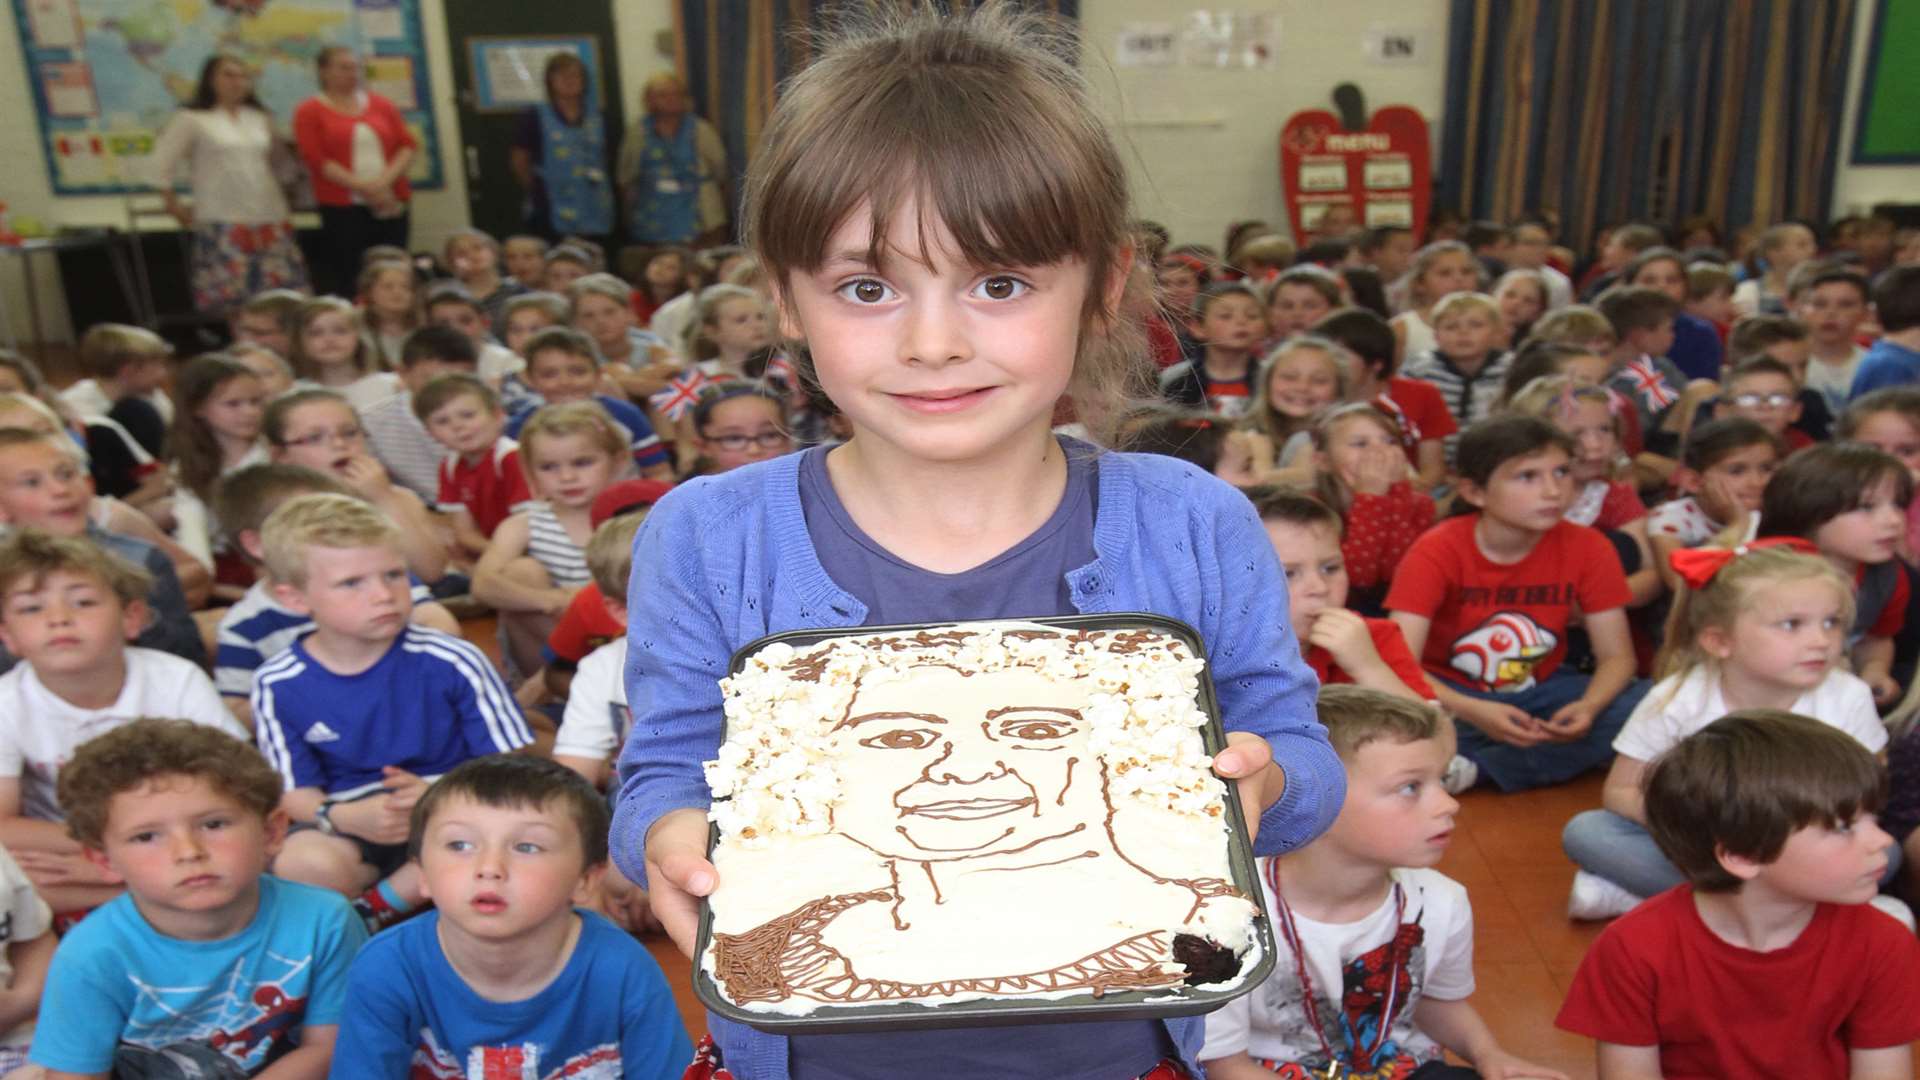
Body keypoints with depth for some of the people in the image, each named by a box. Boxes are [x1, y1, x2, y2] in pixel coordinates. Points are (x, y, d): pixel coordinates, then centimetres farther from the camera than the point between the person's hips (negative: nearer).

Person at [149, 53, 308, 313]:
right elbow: (161, 164, 3)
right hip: (222, 222, -4)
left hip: (270, 218, 4)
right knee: (231, 301, -8)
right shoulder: (191, 119, 4)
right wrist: (174, 205, 2)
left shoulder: (260, 118, 16)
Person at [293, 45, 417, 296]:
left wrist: (386, 180, -9)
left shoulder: (381, 105, 16)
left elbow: (409, 145, 8)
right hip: (342, 207, -3)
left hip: (390, 203, 3)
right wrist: (363, 186, -14)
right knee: (345, 275, -7)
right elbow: (316, 159, -4)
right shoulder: (309, 112, 6)